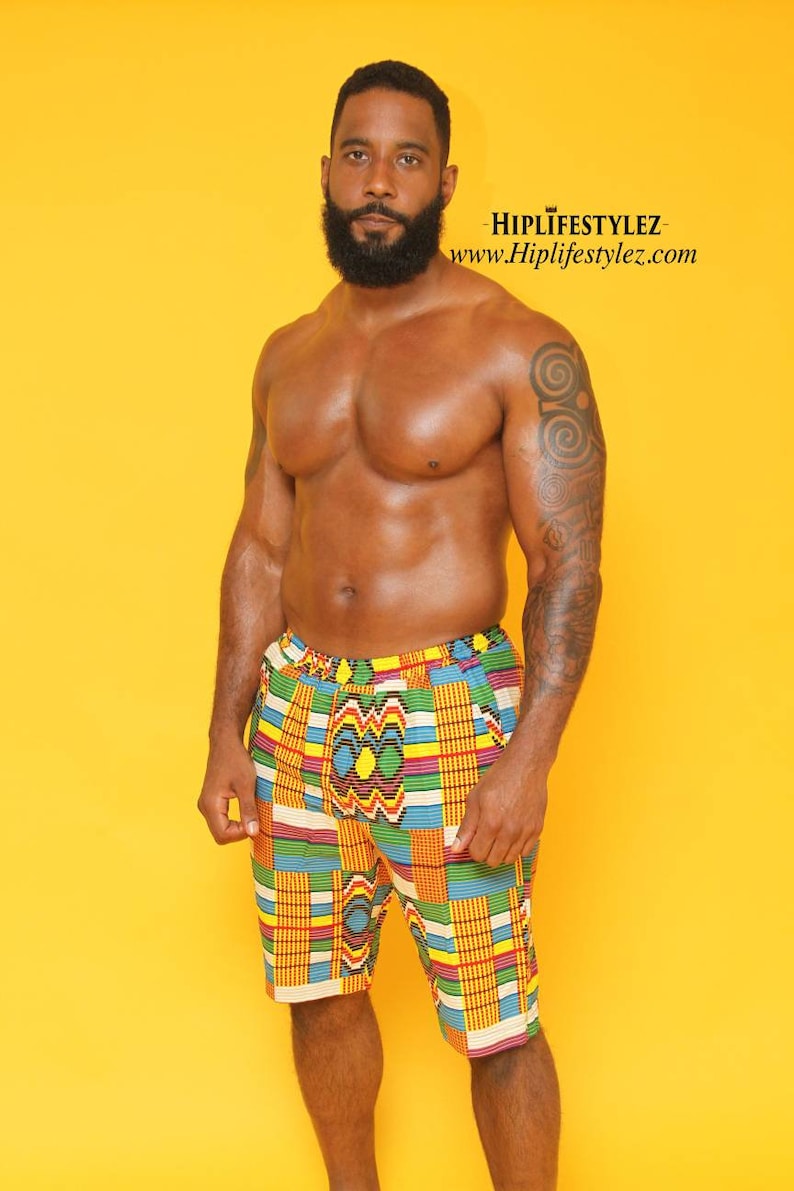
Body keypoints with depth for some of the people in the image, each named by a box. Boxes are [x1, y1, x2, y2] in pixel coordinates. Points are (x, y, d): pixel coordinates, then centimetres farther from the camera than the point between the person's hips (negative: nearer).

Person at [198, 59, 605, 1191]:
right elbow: (260, 549, 13)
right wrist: (229, 731, 8)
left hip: (450, 715, -5)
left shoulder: (519, 348, -7)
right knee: (320, 994, 17)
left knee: (495, 1028, 1)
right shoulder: (290, 355, 11)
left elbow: (569, 564, -11)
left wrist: (530, 756, -19)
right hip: (298, 712, 6)